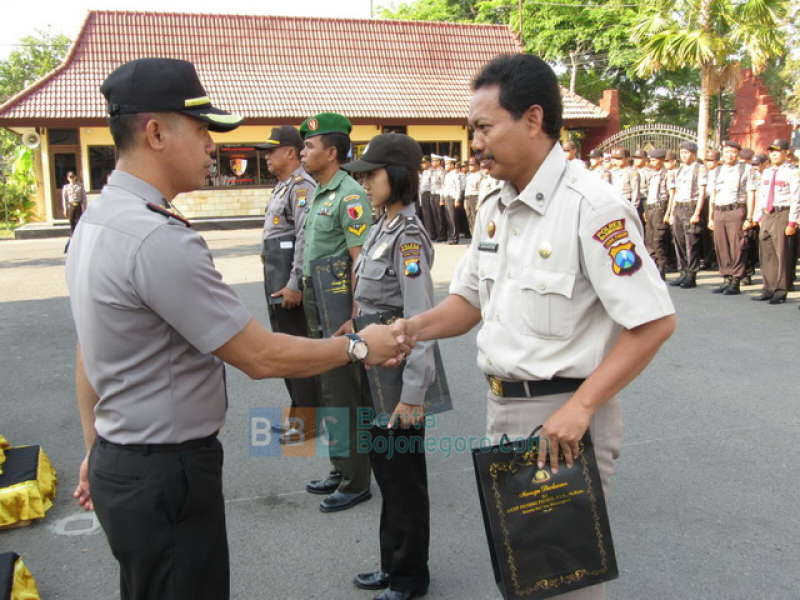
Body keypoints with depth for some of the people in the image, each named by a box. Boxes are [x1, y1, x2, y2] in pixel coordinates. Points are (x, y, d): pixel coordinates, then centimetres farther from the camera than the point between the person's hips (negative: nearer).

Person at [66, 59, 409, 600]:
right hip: (169, 474, -9)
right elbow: (261, 357, -21)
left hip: (118, 461, 9)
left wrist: (97, 449, 21)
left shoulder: (95, 220, 5)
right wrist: (359, 347, -8)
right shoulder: (159, 238, -25)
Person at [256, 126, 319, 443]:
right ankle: (296, 412, 27)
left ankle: (307, 421, 6)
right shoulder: (282, 186, 18)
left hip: (289, 283, -10)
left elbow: (305, 237, -22)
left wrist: (294, 284, -24)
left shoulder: (301, 186, -13)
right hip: (275, 281, 10)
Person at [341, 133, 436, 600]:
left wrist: (413, 393, -24)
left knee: (404, 475, 7)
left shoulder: (408, 236, -19)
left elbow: (421, 320, -23)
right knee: (383, 467, 19)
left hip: (399, 369, -9)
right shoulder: (383, 229, 9)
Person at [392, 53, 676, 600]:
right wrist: (414, 328, -6)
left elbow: (654, 322, -20)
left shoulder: (591, 207, -19)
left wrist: (579, 408, -25)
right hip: (502, 407, 8)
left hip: (563, 415, -7)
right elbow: (470, 301, 14)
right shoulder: (493, 211, 7)